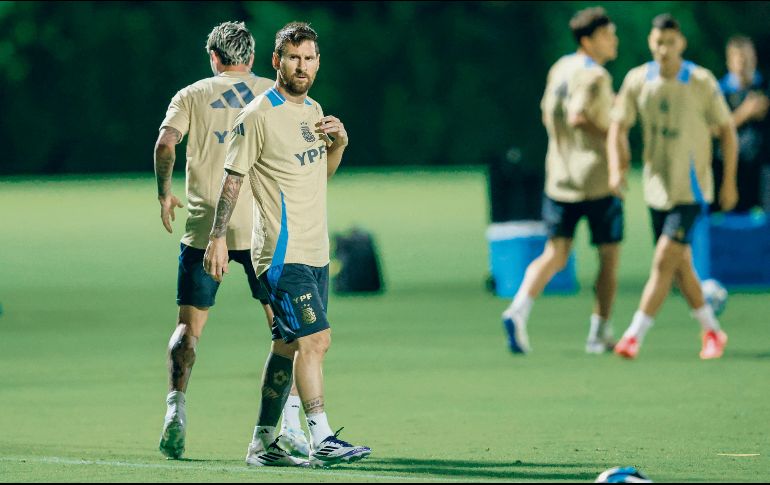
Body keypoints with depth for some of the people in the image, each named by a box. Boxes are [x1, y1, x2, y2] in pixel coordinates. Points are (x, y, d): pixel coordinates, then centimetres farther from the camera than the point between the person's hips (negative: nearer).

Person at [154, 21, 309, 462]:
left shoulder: (192, 96, 6)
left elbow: (165, 144, -8)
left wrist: (165, 193, 5)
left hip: (205, 227, 0)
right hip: (263, 228, 0)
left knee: (189, 326, 7)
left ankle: (176, 406, -12)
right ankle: (290, 421, -2)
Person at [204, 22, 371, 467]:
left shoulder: (314, 110, 14)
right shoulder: (258, 116, -9)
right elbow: (232, 178, -7)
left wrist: (339, 142, 7)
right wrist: (219, 237, -12)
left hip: (316, 252, 8)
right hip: (283, 254, -8)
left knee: (289, 344, 10)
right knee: (315, 339, -16)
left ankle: (263, 440, 17)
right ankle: (321, 439, -17)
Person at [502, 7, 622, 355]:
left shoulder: (560, 68, 10)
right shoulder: (595, 77, -14)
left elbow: (548, 115, 17)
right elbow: (578, 116, -26)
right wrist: (611, 138, -15)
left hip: (559, 178, 7)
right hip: (596, 179, -7)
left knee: (555, 254, 6)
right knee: (609, 257, 9)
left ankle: (518, 309, -17)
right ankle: (600, 333, 12)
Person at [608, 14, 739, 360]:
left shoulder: (702, 82, -11)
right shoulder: (637, 80, -2)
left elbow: (727, 130, -2)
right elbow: (618, 126, 3)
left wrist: (730, 183, -1)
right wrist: (617, 168, -14)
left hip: (690, 189, -5)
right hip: (657, 186, 5)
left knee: (664, 261, -14)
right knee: (680, 265, 12)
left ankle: (633, 337, -15)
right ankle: (712, 331, 30)